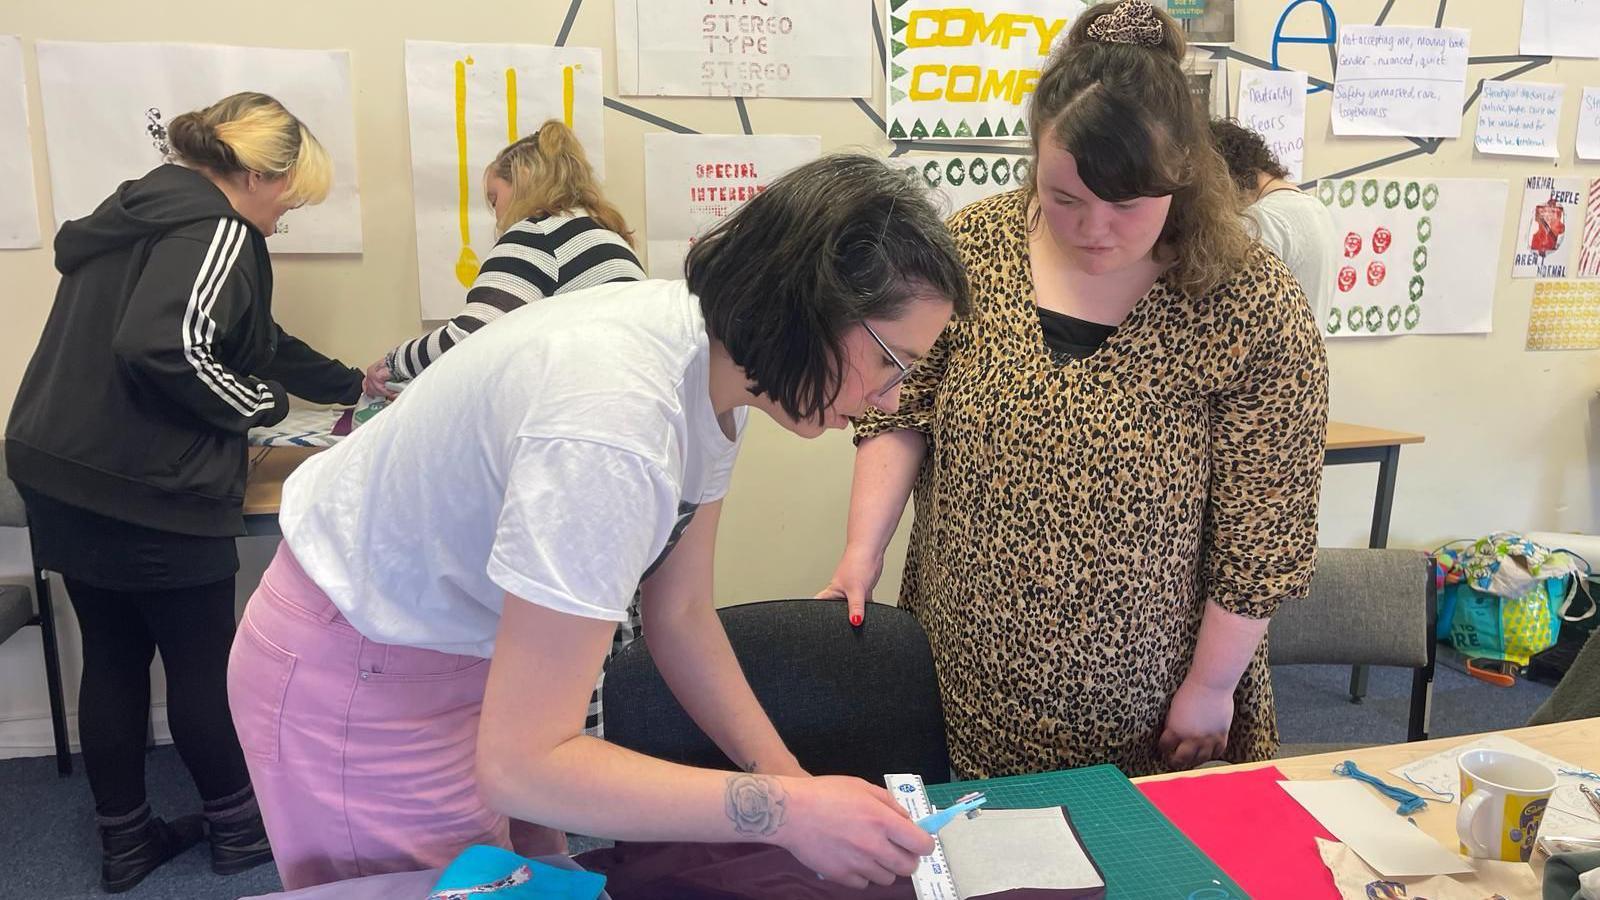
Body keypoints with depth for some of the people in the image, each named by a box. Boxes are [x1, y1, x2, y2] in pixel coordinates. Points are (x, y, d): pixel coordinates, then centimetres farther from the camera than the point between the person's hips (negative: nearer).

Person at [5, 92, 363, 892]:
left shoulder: (149, 212, 18)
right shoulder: (215, 232, -14)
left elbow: (250, 340, 24)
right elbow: (164, 348, -30)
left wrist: (350, 386, 31)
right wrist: (266, 403, -13)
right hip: (146, 493, -9)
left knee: (111, 659, 16)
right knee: (201, 662, 7)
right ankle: (239, 826, 25)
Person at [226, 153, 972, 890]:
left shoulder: (717, 359, -10)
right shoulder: (615, 426, -37)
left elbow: (680, 614, -1)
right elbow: (519, 764, -32)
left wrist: (792, 779, -7)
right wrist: (786, 810, -31)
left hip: (480, 643, 7)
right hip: (360, 677, -7)